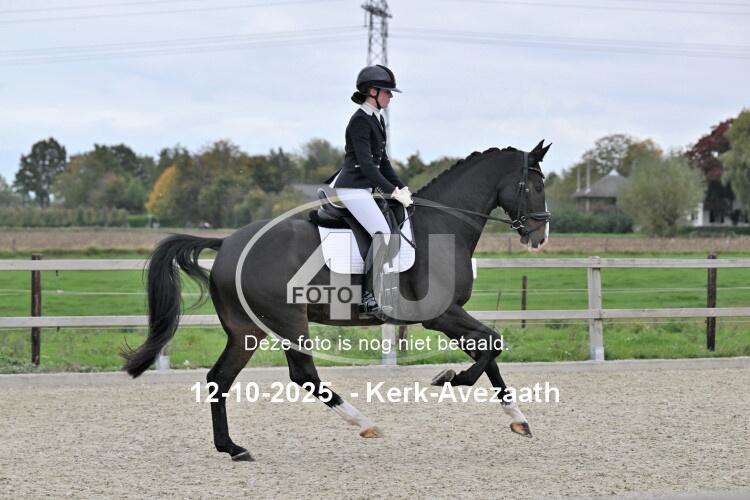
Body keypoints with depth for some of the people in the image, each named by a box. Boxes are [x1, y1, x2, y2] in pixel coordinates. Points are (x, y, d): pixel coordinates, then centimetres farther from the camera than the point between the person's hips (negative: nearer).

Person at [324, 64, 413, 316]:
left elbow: (382, 161, 21)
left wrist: (402, 187, 12)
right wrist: (393, 191, -21)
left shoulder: (377, 120, 15)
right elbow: (365, 163, -20)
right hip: (352, 188, -11)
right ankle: (369, 298, -22)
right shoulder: (360, 121, -14)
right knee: (383, 233, -21)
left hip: (366, 187, 11)